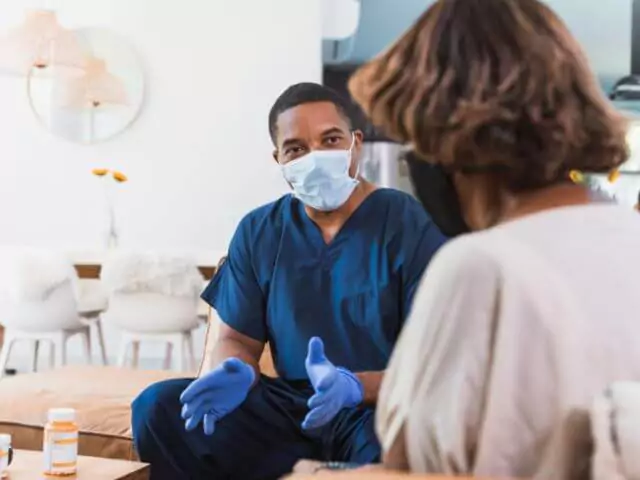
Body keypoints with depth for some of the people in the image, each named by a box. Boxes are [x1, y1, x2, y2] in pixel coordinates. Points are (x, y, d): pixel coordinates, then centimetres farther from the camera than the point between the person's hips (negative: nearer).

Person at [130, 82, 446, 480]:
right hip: (289, 409, 5)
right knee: (159, 408, -13)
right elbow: (238, 339, 11)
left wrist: (357, 386, -31)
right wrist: (236, 374, -14)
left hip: (383, 410, -5)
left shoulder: (409, 224, -6)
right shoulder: (258, 232, 8)